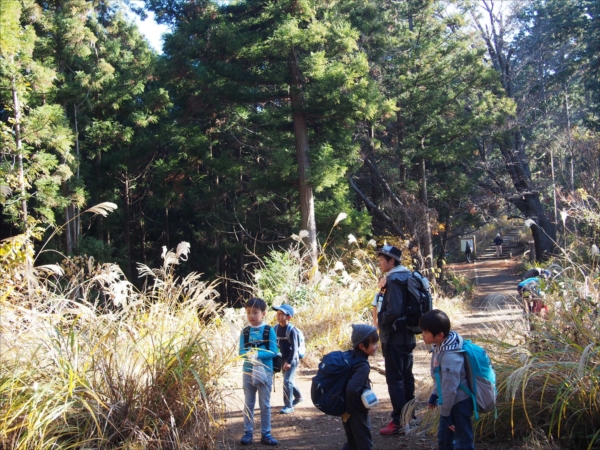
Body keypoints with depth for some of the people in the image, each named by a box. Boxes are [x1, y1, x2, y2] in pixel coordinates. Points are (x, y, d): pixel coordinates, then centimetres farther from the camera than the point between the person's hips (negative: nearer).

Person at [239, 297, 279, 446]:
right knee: (248, 404, 10)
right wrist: (249, 354, -26)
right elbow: (241, 351, -4)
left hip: (265, 372, -2)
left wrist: (257, 354, -25)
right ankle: (248, 432, 18)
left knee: (265, 405, 7)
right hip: (248, 372, 2)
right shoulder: (245, 332, 1)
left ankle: (265, 433, 15)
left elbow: (273, 351, -12)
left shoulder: (269, 331, -6)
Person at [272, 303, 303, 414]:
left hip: (292, 360, -7)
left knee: (287, 381, -11)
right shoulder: (276, 328, 0)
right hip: (282, 359, 7)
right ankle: (298, 397, 41)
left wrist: (289, 362, -23)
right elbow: (275, 344, 9)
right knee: (288, 381, 18)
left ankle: (289, 406, -3)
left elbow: (295, 347, -19)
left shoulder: (291, 330, -19)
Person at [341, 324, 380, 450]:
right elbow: (352, 389, -36)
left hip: (351, 410, 8)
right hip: (357, 412, -8)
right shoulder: (363, 366, -25)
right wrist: (349, 409, -22)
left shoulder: (350, 357, 2)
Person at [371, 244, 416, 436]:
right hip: (407, 335, 10)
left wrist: (379, 319, -10)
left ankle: (398, 421, -2)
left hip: (394, 337, -10)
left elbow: (394, 311, -27)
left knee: (394, 379, -5)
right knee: (406, 377, 15)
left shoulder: (393, 280, -17)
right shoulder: (406, 277, 12)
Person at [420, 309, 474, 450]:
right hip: (450, 401, 10)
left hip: (460, 403, -10)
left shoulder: (450, 357, -31)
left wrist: (445, 415, -19)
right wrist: (434, 395, 18)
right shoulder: (440, 345, -3)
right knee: (444, 439, 22)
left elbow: (450, 388, -26)